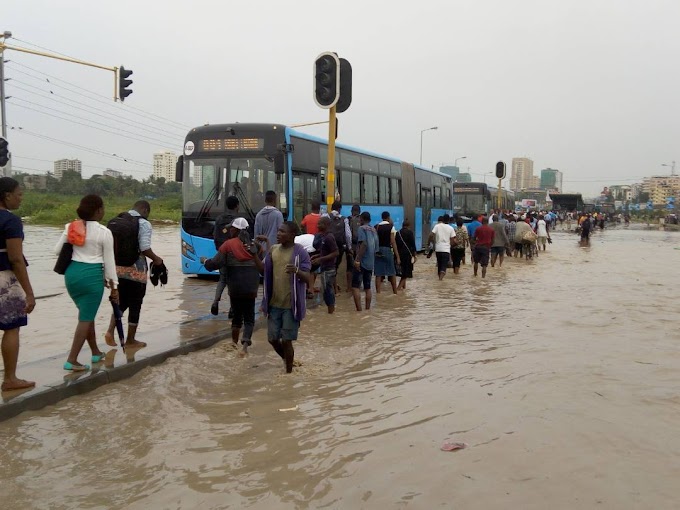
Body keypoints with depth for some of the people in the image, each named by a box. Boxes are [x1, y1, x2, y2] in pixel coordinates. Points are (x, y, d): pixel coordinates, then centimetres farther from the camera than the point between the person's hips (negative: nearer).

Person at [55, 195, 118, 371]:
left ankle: (96, 352, 32)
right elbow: (109, 261, -5)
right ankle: (71, 360, -1)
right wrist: (113, 286, 2)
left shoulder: (71, 227, 4)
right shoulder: (104, 232, -9)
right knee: (86, 318, 2)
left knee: (87, 314, 21)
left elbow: (57, 250, 6)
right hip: (92, 275, -6)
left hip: (72, 272, 6)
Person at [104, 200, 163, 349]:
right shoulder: (144, 224, -9)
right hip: (136, 270, -6)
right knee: (135, 305, 7)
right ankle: (130, 340, 15)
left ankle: (110, 331, 3)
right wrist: (156, 259, -1)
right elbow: (145, 248, -17)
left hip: (118, 268, 6)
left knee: (121, 302, 20)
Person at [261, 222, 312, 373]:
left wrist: (297, 271, -35)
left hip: (291, 305, -6)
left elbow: (308, 278, -16)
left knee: (286, 340, 0)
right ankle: (287, 360, 38)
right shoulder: (273, 250, 7)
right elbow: (265, 271, 17)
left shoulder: (300, 252, -11)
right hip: (274, 304, 6)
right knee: (272, 339, 12)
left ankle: (288, 371, 17)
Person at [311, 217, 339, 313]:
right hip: (325, 268, 9)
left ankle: (330, 311, 2)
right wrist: (316, 256, 8)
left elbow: (336, 253, -21)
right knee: (329, 290, 14)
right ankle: (331, 309, 22)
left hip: (328, 269, -9)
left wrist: (320, 259, -22)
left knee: (327, 291, -4)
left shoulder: (329, 237, -18)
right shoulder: (323, 237, 10)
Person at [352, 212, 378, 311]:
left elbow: (364, 244, -20)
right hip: (371, 262, 8)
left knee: (355, 287, -7)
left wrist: (357, 259, -20)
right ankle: (368, 309, 13)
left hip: (361, 262, -8)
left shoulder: (362, 228, -7)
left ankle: (359, 310, -14)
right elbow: (376, 247, 16)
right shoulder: (374, 230, 14)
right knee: (367, 287, 12)